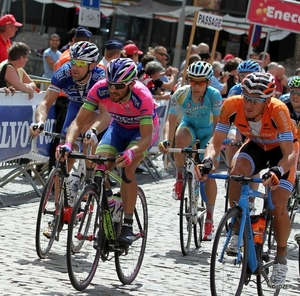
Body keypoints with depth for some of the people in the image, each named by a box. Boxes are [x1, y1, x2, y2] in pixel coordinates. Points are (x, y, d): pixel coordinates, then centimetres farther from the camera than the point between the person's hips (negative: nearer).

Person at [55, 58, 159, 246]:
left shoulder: (142, 97, -37)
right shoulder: (100, 89, -29)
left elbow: (147, 137, -39)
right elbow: (79, 122, -27)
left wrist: (131, 152, -60)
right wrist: (68, 144, -46)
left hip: (144, 129, -4)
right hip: (119, 127, 4)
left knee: (126, 167, -28)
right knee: (100, 169, -18)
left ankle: (128, 225, -21)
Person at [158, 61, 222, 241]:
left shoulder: (214, 95, -27)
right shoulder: (181, 94, -24)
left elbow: (217, 122, -28)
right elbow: (171, 120, -24)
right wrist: (166, 140, -40)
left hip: (208, 132, -1)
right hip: (189, 127, 1)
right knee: (181, 137, -37)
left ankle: (209, 218, 1)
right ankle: (180, 178, -17)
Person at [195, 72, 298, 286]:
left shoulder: (278, 111, -37)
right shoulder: (232, 106, -29)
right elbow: (216, 142, -22)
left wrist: (277, 171, -57)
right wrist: (208, 162, -42)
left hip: (282, 149, -3)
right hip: (257, 145, 3)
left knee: (279, 205, -15)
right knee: (236, 172, -30)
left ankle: (281, 259, 7)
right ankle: (238, 232, -15)